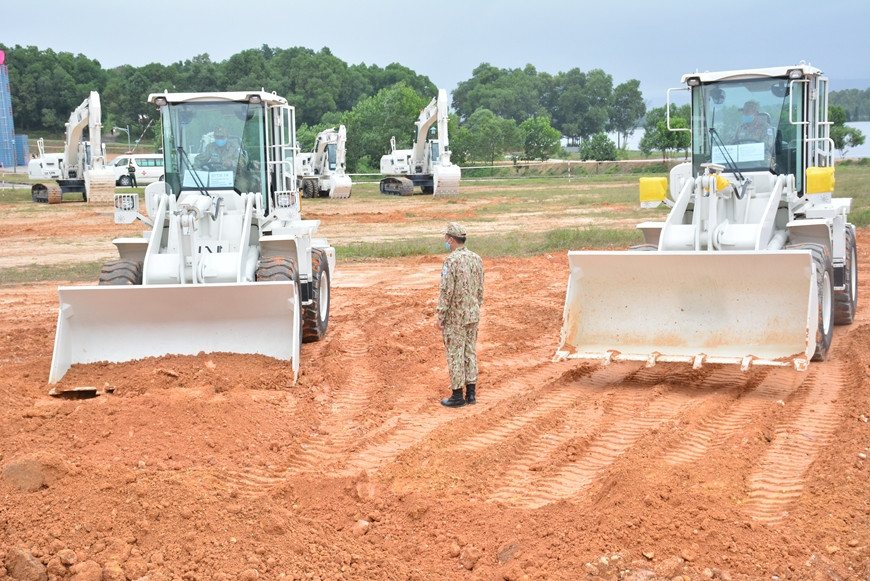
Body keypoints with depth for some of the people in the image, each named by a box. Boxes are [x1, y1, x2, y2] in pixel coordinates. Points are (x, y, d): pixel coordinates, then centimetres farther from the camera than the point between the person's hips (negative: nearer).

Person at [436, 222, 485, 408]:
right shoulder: (476, 258, 4)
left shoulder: (451, 261, -19)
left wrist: (440, 317, -13)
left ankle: (458, 396, 6)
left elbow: (446, 291, -20)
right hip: (473, 315, 7)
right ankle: (471, 393, 17)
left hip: (455, 316, -7)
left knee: (455, 355, 1)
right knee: (470, 352, 13)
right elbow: (480, 289, 10)